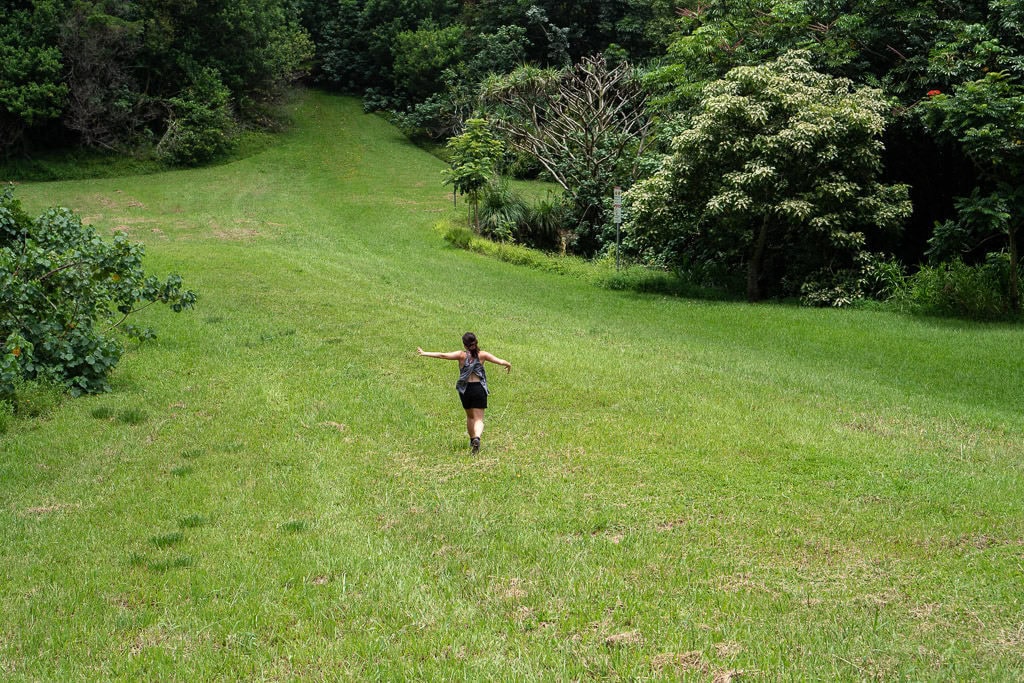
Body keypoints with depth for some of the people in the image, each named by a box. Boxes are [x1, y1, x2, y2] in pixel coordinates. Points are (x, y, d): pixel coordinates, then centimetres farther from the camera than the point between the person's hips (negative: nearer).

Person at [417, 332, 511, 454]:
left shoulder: (461, 355, -6)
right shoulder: (482, 355, -3)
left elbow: (442, 355, -16)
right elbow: (500, 361, -2)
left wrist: (424, 353, -12)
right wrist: (508, 364, 19)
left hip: (465, 389, 1)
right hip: (479, 389, -1)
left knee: (470, 416, 23)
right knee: (478, 419, -2)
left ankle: (472, 440, 35)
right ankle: (477, 438, -29)